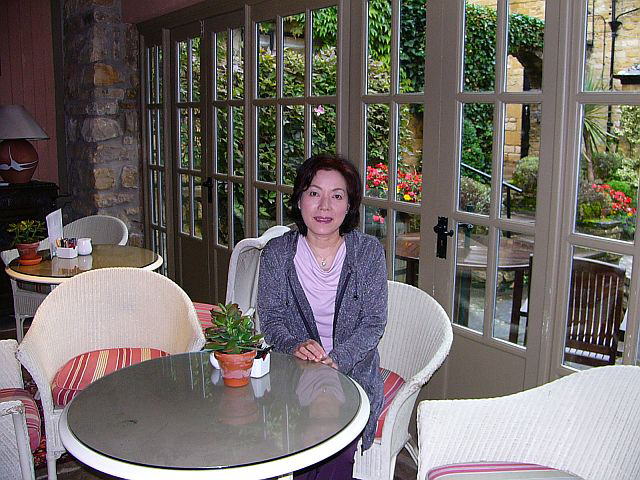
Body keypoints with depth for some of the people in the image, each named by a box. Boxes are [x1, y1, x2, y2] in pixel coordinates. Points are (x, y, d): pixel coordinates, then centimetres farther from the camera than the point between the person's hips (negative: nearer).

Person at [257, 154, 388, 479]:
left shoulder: (368, 251, -1)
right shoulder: (277, 253, 2)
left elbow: (375, 322, -3)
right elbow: (270, 319, 1)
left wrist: (336, 358, -18)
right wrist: (294, 345, -21)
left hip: (354, 371, 0)